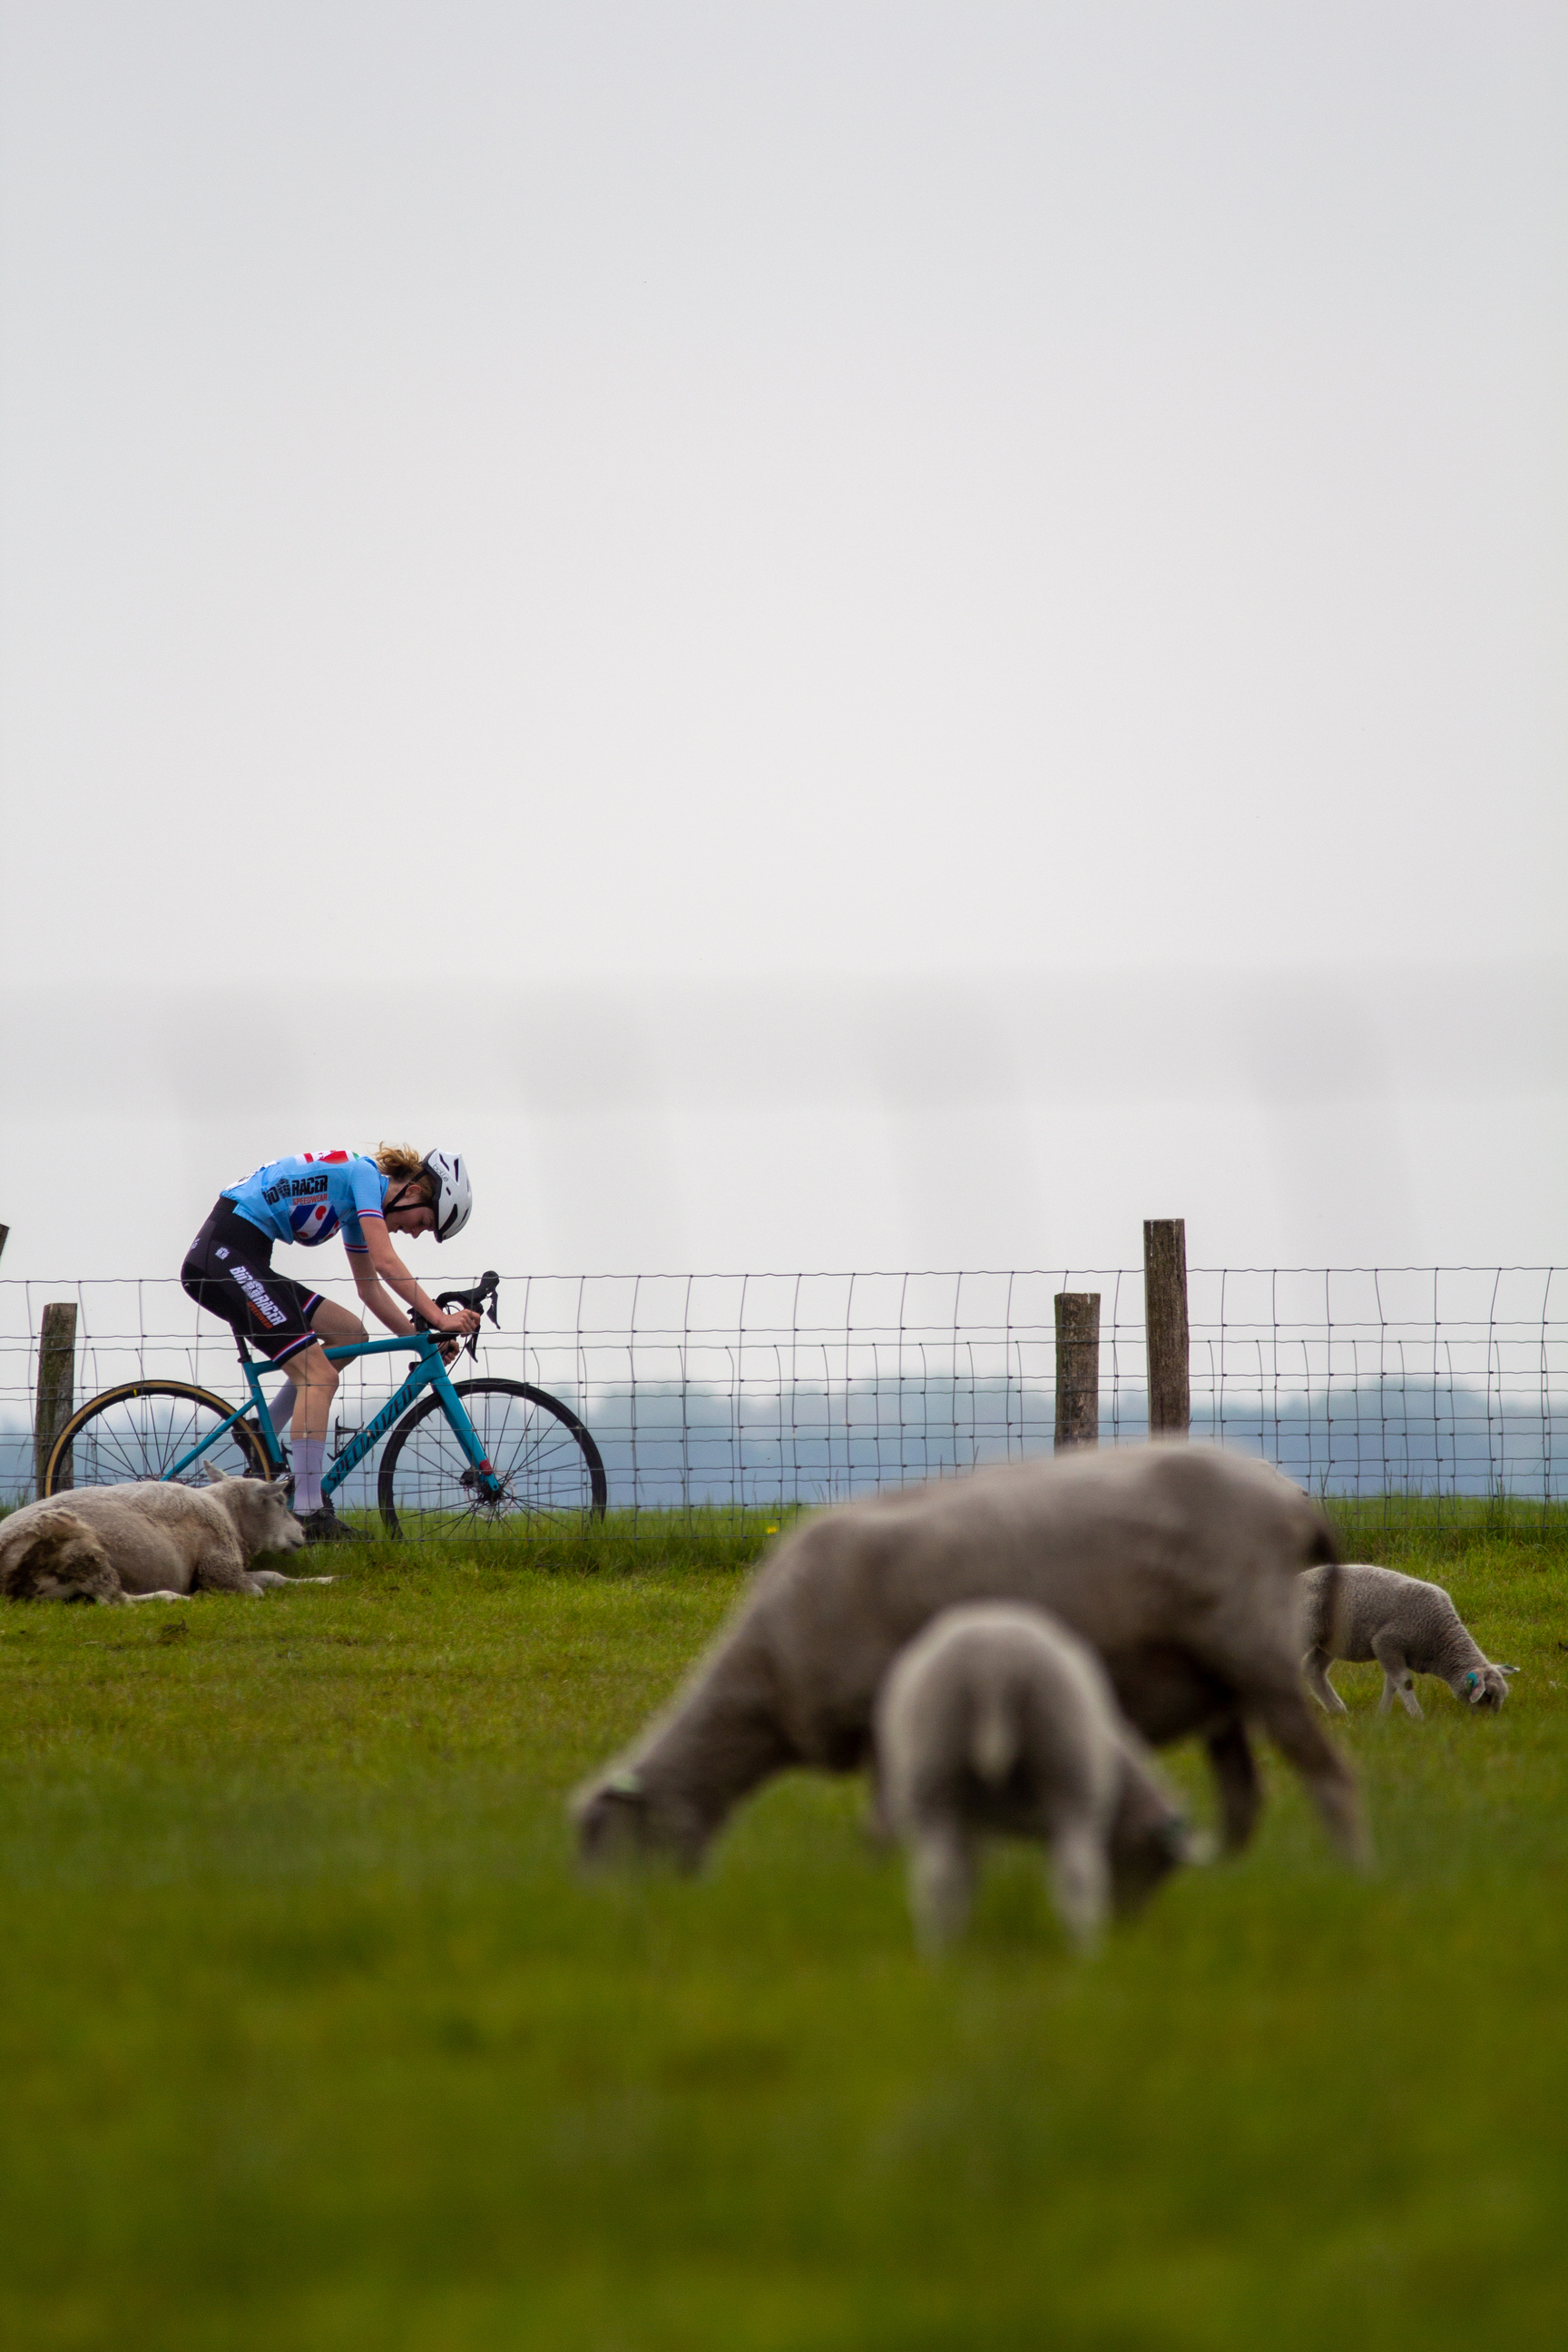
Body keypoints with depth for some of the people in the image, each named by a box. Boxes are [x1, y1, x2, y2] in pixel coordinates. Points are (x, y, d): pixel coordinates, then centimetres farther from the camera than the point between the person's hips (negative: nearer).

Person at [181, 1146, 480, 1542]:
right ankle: (309, 1516, -17)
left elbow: (370, 1289, 27)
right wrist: (439, 1319, -18)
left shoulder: (361, 1204, 21)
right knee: (319, 1376, -13)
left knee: (348, 1333, 11)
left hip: (243, 1265, 10)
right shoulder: (363, 1175, -7)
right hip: (222, 1257, -10)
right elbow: (385, 1263, -17)